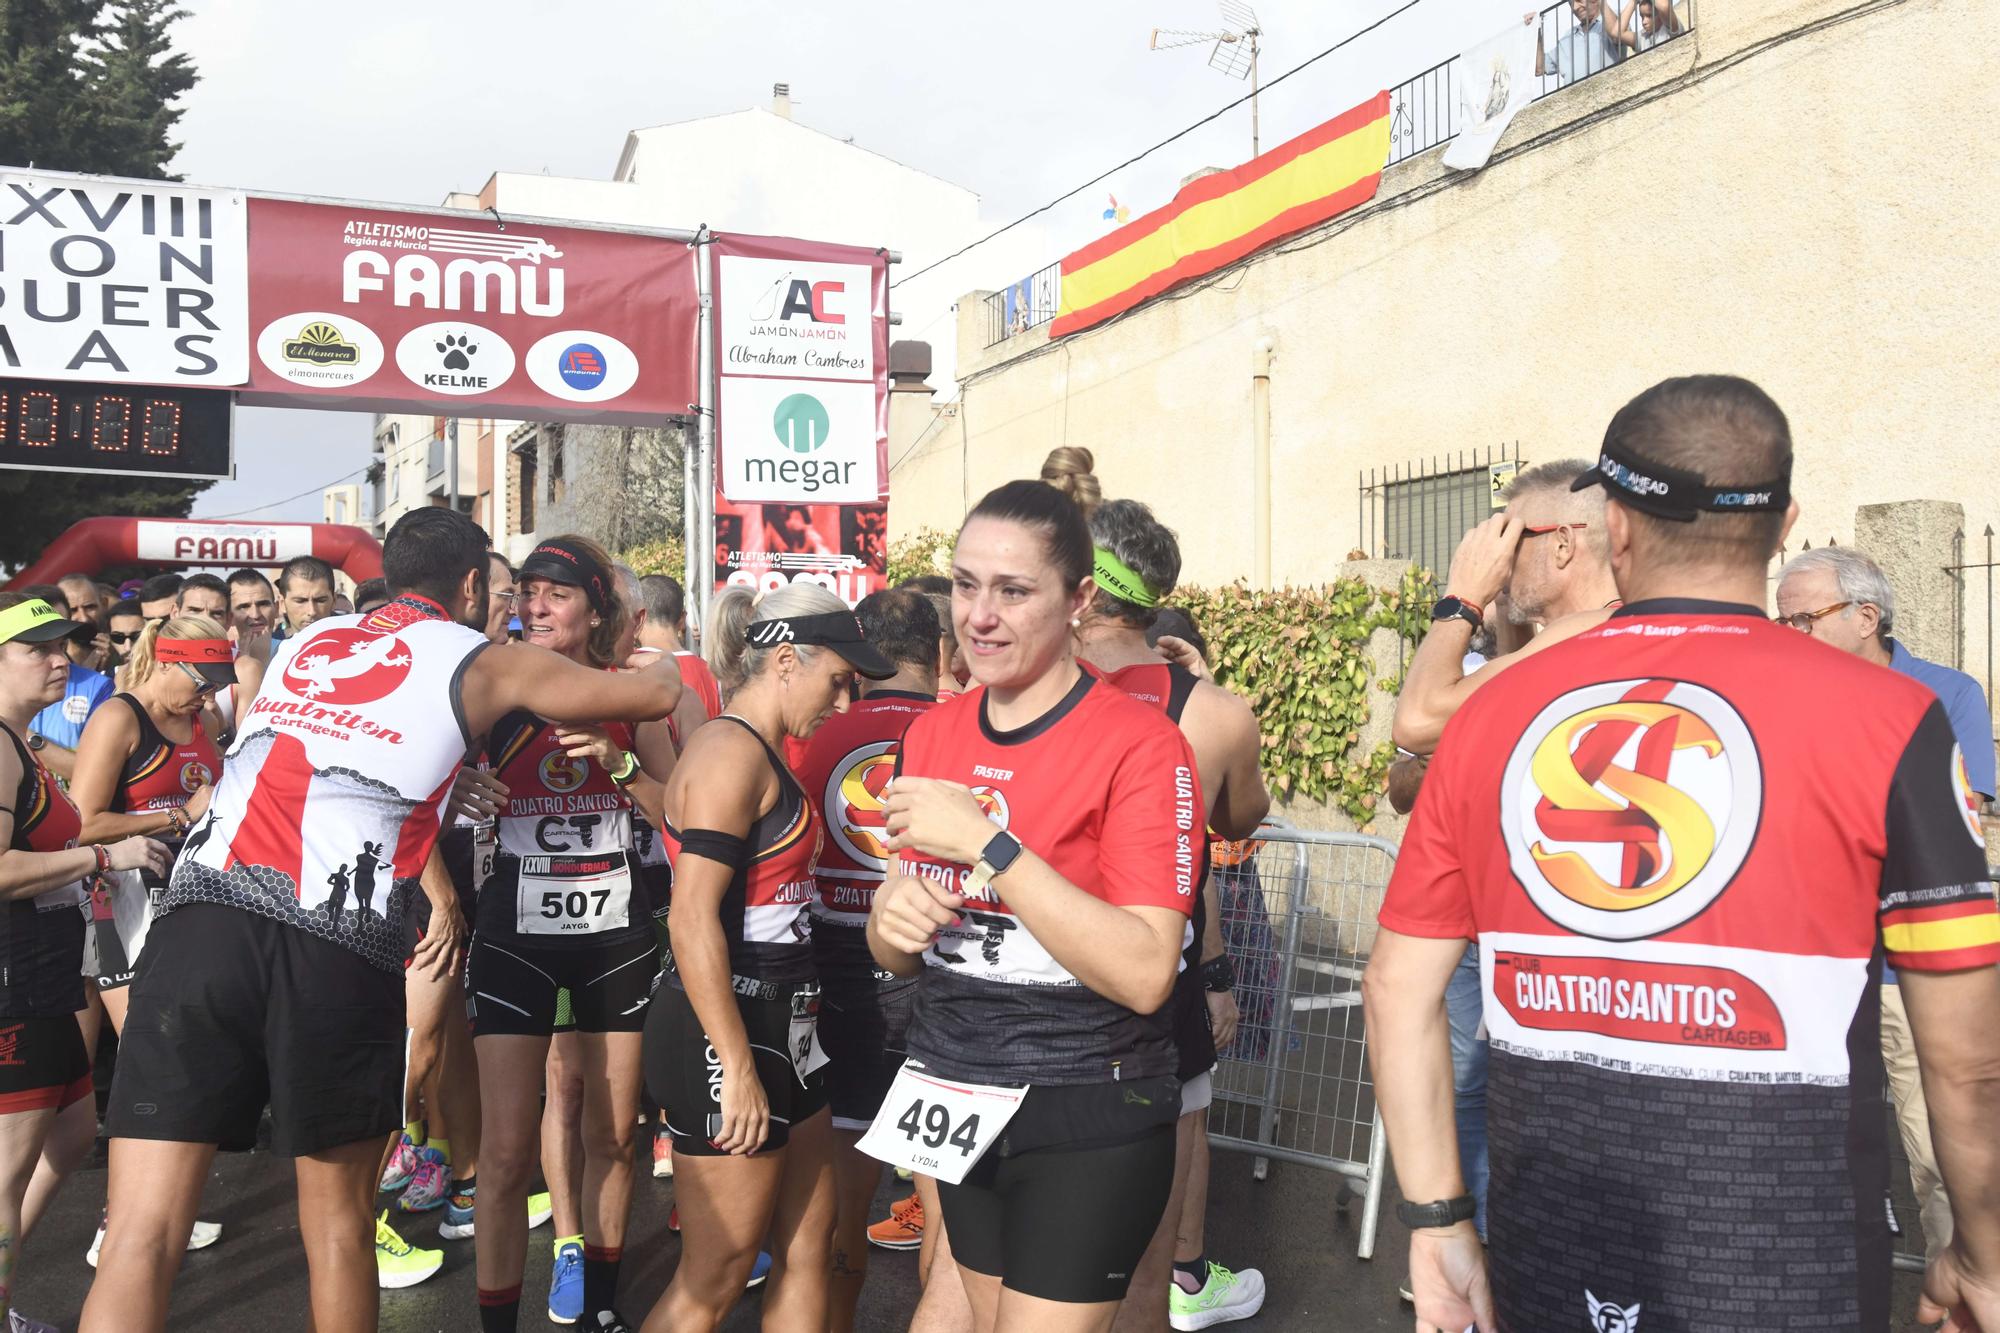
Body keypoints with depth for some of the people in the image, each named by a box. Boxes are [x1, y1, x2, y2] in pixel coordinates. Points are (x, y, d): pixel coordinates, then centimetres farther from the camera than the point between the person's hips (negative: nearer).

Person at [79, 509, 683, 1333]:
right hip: (336, 946, -3)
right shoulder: (481, 663, 14)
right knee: (337, 1219, 14)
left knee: (141, 1236, 0)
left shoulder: (309, 642, 27)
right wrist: (663, 669, 43)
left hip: (198, 919, 3)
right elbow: (657, 697, 20)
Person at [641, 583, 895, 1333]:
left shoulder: (761, 755, 14)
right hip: (726, 1036, -10)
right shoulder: (732, 751, -16)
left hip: (779, 1027, 10)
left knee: (807, 1248, 15)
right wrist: (738, 1069, -22)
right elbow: (692, 921, -22)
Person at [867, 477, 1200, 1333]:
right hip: (953, 1102, 6)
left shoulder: (1140, 745, -15)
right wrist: (893, 919, -11)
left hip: (1090, 1126, -6)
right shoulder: (931, 735, 3)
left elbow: (1145, 974, -24)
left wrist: (987, 843, -26)